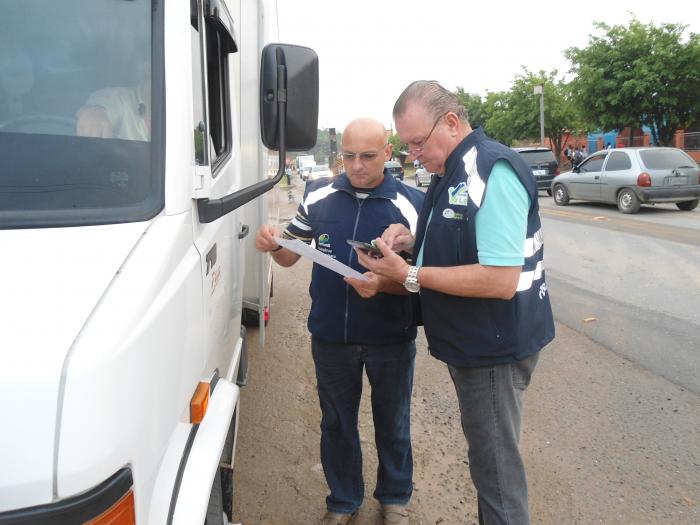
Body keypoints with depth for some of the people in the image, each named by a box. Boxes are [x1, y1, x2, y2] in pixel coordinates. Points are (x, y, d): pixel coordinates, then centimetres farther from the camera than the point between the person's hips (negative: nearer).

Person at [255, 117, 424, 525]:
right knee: (337, 423, 18)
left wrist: (382, 284, -29)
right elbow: (290, 257, 5)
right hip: (331, 337, 2)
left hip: (391, 340, -2)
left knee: (393, 424, 17)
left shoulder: (412, 204, -10)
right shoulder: (319, 196, -2)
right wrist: (273, 244, -17)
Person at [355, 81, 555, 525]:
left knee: (497, 471, 5)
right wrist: (412, 239, 1)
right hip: (468, 342, 10)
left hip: (495, 348, -9)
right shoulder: (451, 172, 9)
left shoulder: (493, 170, -21)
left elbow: (501, 279, -28)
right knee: (486, 459, 23)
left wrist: (408, 275, -24)